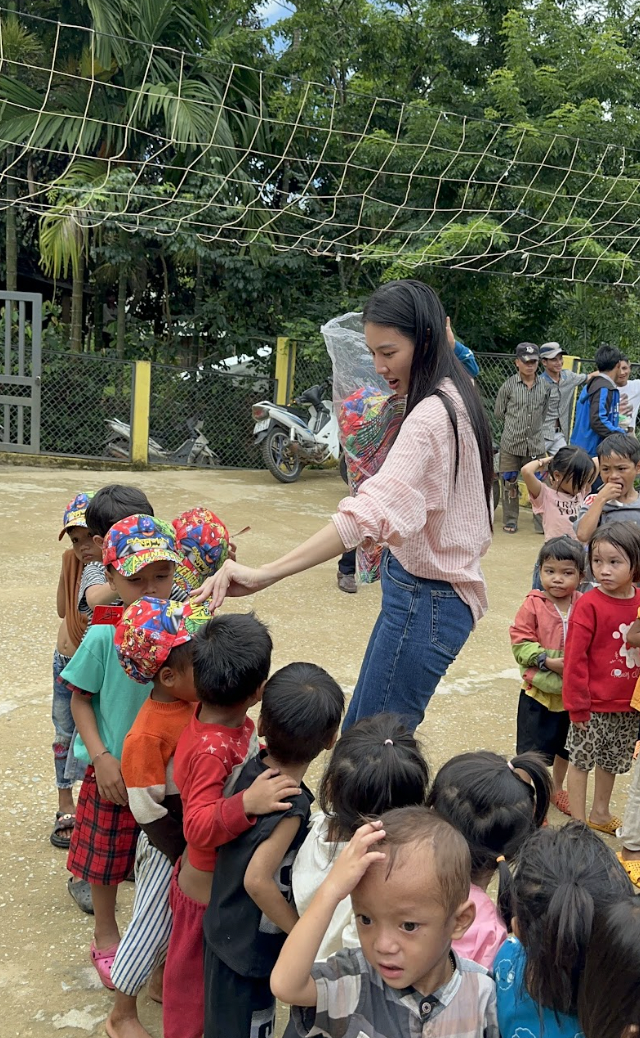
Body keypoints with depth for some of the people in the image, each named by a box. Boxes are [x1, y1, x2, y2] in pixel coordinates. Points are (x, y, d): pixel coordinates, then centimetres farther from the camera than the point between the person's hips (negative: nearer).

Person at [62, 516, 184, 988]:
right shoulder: (104, 637, -19)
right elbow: (80, 698, -8)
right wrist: (101, 758, -14)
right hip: (116, 770, -2)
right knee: (106, 858, 16)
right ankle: (106, 935, 41)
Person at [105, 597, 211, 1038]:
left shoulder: (195, 703, -9)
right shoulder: (148, 734, -30)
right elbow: (149, 811, -22)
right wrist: (187, 856, -16)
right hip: (167, 844, -7)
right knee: (151, 925, 8)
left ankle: (162, 982, 49)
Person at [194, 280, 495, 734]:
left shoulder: (432, 415, -24)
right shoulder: (454, 399, 8)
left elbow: (371, 513, -40)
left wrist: (266, 574, -48)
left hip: (425, 600, -11)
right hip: (425, 590, 11)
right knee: (358, 731, 18)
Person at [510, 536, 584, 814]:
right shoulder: (533, 606, -13)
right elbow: (520, 642, -13)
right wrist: (548, 662, -21)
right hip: (539, 690, -3)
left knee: (566, 746, 22)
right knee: (533, 749, 5)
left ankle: (557, 788, 44)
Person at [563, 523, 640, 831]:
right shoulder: (588, 605, -18)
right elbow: (575, 658, -16)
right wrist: (577, 704, -14)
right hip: (593, 705, -5)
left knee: (612, 760, 21)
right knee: (581, 759, 7)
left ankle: (600, 812, 40)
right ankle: (578, 823, 21)